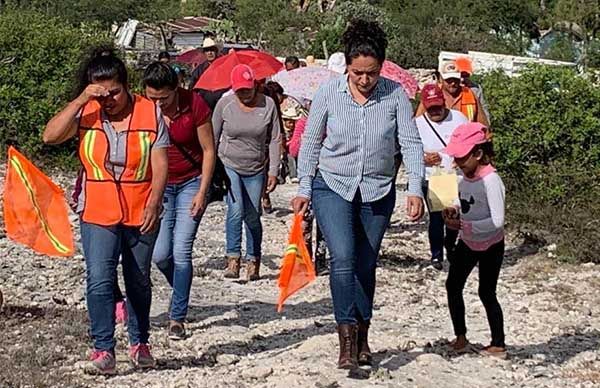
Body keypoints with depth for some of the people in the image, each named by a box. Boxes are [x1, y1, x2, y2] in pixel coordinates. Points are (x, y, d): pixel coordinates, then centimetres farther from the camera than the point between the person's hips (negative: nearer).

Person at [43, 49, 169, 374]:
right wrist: (81, 100, -22)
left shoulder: (150, 112, -5)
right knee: (99, 281, -12)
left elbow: (160, 163, -6)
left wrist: (153, 203, -17)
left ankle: (139, 343, 30)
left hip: (141, 213, 1)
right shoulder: (86, 113, -3)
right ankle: (103, 348, -6)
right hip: (98, 213, 0)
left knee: (139, 282, 14)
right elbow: (50, 136, -17)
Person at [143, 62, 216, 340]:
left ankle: (177, 318, 2)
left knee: (181, 252, -8)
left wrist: (202, 192, -10)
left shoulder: (194, 105, -16)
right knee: (160, 254, -2)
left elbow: (209, 150, -7)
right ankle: (181, 290, 30)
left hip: (191, 183, -2)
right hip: (158, 184, 2)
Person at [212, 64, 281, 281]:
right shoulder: (224, 104, -4)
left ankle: (253, 262, 15)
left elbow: (274, 140, 0)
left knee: (253, 217, 3)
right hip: (229, 166, -1)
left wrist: (273, 171, -4)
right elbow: (213, 138, 5)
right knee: (236, 211, -16)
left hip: (256, 170, 1)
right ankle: (233, 258, -8)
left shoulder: (268, 105, -4)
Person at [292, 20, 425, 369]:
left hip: (378, 191, 1)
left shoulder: (395, 95, -9)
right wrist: (304, 189, 0)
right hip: (333, 186, -1)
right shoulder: (328, 93, -9)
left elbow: (411, 143, -8)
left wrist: (415, 189, -17)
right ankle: (347, 340, -13)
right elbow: (310, 143, 1)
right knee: (343, 258, -17)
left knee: (366, 265, 10)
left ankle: (363, 338, 24)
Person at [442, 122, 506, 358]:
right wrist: (454, 211, -7)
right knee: (453, 286, 9)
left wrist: (463, 225, -30)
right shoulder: (464, 175, -3)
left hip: (490, 245, -8)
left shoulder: (491, 181, -27)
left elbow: (497, 221, -30)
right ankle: (460, 337, 22)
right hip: (468, 242, 8)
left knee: (486, 293, 1)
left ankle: (498, 345, 14)